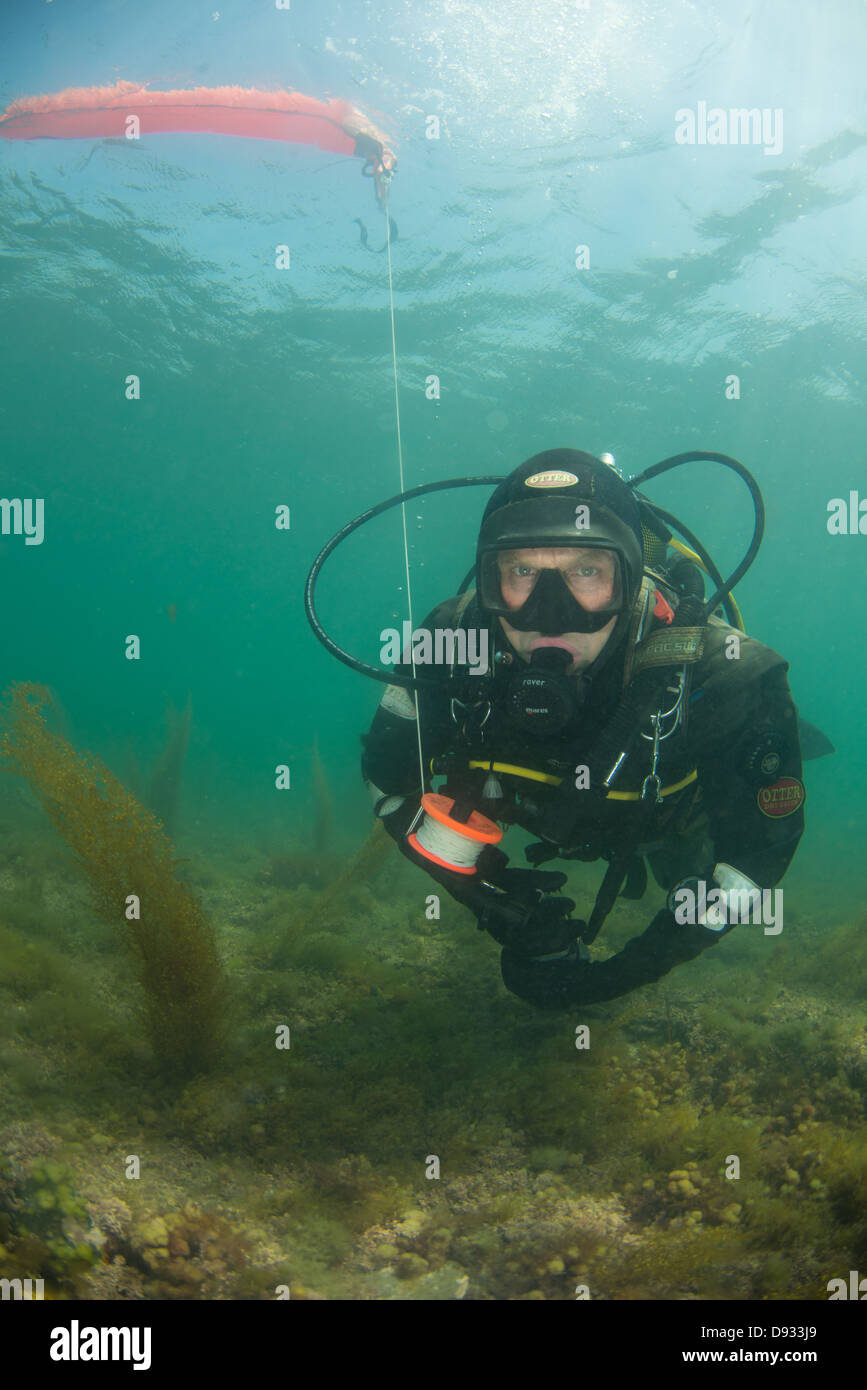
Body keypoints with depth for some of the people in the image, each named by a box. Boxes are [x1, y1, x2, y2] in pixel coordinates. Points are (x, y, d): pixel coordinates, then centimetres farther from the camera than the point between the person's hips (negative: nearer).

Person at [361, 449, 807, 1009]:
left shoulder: (719, 675, -45)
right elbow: (389, 779, -23)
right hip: (546, 815, 2)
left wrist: (623, 973, -37)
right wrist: (481, 889, -36)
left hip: (669, 820, -2)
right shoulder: (453, 643, -40)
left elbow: (764, 841, -33)